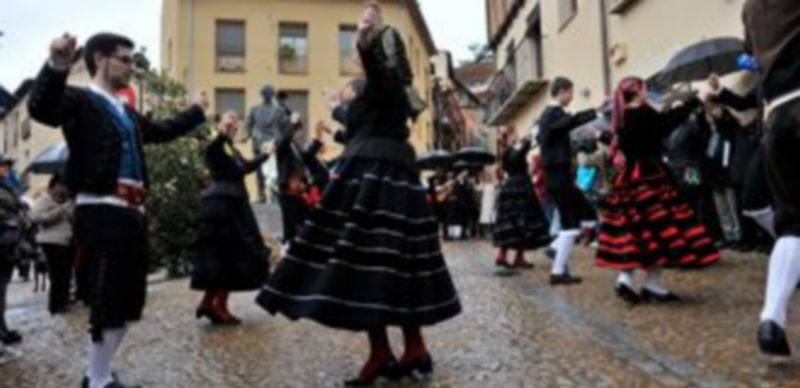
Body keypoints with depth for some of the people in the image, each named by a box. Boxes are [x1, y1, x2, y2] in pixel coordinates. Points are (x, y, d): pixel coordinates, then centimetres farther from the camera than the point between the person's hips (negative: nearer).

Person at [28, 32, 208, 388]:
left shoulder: (127, 113, 22)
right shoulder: (79, 100, -3)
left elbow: (162, 131, 38)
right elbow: (41, 108, -24)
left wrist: (197, 111, 48)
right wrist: (57, 66, -40)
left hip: (132, 212, 9)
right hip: (102, 212, -9)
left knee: (127, 302, 15)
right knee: (107, 302, -4)